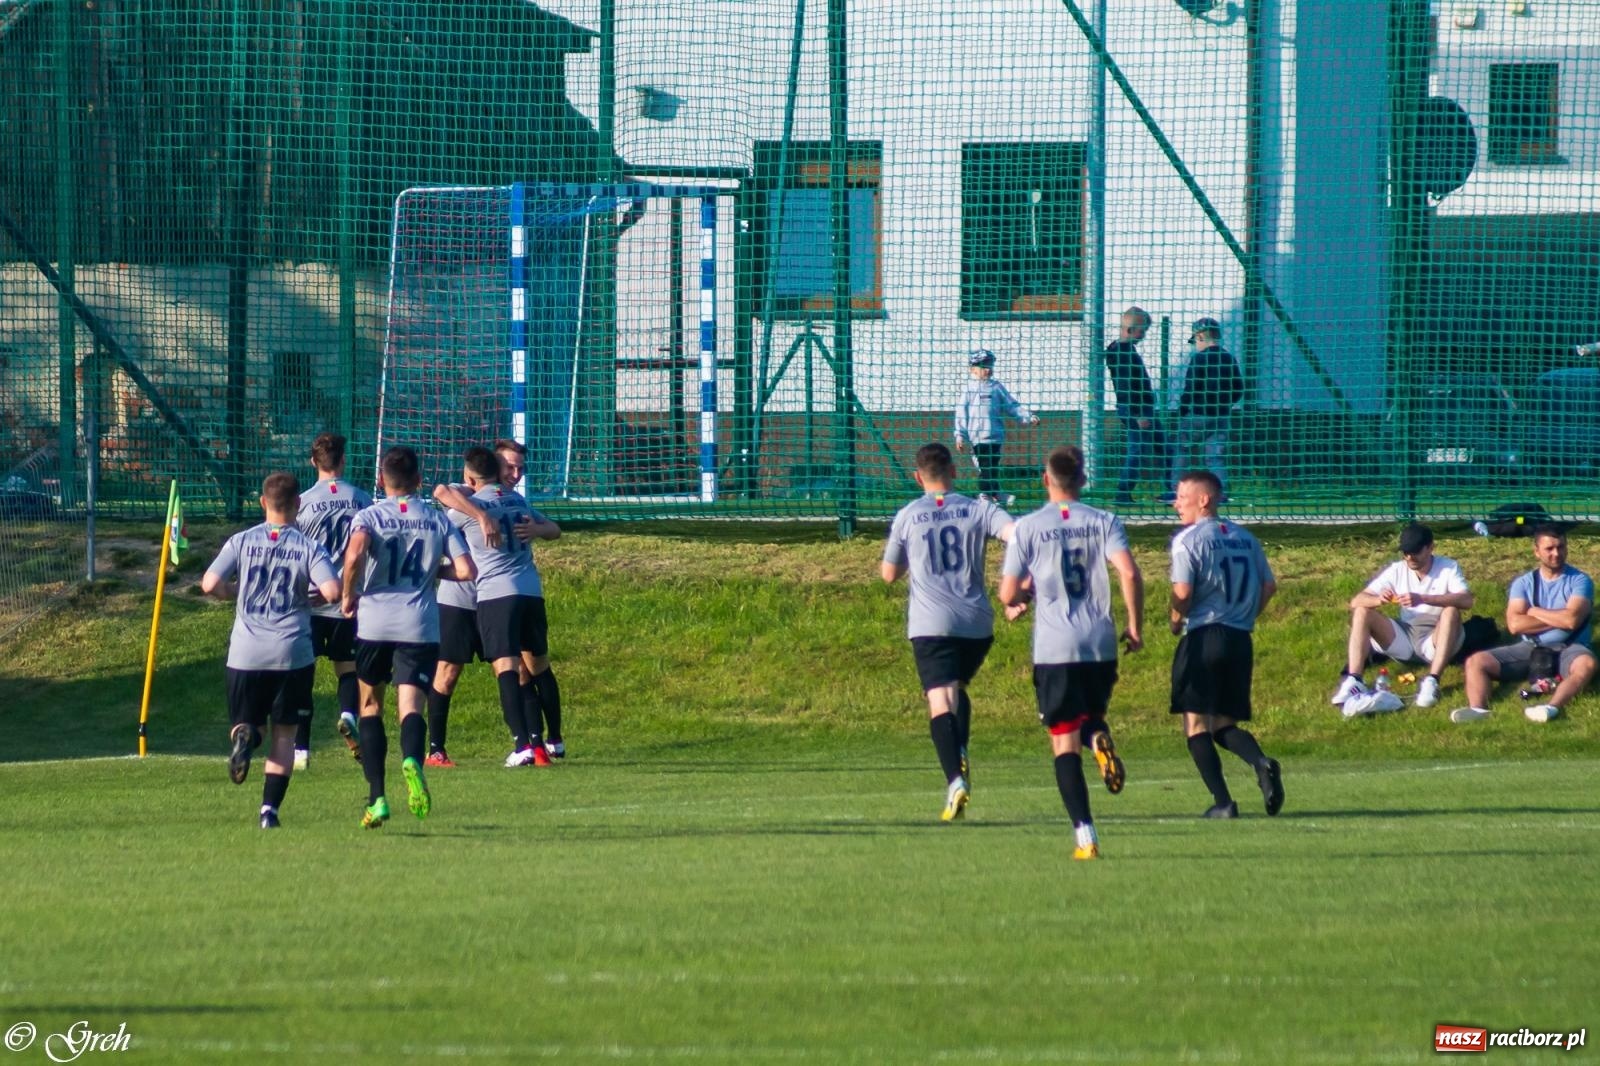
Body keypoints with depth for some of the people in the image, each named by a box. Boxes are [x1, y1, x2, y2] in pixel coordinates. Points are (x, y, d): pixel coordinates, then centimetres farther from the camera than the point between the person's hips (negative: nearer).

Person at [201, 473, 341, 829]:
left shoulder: (242, 542, 1)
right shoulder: (309, 548, -3)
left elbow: (210, 584, -6)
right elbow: (332, 591, -15)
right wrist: (310, 596, 8)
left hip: (246, 653, 1)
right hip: (293, 654, -1)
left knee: (245, 721, 15)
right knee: (284, 734, 9)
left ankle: (244, 735, -23)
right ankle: (270, 809, -1)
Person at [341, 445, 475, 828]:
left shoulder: (370, 517, 1)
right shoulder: (437, 520, 8)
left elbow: (355, 553, -20)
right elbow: (466, 571, 2)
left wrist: (349, 595, -4)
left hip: (374, 623, 0)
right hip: (420, 626, 0)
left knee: (370, 706, 16)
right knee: (411, 707, -8)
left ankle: (377, 797, 9)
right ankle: (411, 759, -43)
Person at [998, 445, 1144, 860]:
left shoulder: (1027, 527, 0)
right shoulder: (1103, 522, 3)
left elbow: (1008, 594, 0)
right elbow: (1129, 573, -11)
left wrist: (1021, 596, 24)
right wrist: (1135, 626, 1)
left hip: (1054, 649, -2)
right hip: (1101, 645, 2)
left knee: (1065, 743, 1)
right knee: (1092, 717, 24)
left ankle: (1085, 836, -10)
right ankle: (1099, 738, -15)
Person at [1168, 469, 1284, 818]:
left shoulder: (1188, 540, -7)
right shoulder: (1245, 538, 12)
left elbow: (1183, 592, -16)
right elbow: (1269, 586, 13)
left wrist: (1176, 620, 3)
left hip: (1202, 636, -6)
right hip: (1240, 639, 6)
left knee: (1196, 724, 1)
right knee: (1225, 724, 14)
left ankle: (1222, 801, -9)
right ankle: (1261, 763, -16)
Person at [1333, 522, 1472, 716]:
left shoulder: (1448, 568, -4)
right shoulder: (1396, 571, 4)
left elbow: (1466, 601, -24)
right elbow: (1356, 602, -2)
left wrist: (1422, 599, -36)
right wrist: (1378, 600, -26)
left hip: (1436, 640, -4)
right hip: (1404, 640, 4)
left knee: (1451, 611, -31)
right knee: (1362, 612, -14)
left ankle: (1432, 682, -42)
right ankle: (1352, 684, -30)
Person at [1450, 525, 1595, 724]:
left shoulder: (1579, 581, 0)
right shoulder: (1524, 583, 8)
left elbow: (1572, 620, -16)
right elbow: (1514, 624, -7)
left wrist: (1534, 612, -2)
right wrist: (1557, 619, -8)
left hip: (1568, 648, -3)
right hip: (1530, 648, 3)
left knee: (1586, 664, -39)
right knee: (1475, 662, -15)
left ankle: (1552, 707, -63)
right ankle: (1478, 709, -43)